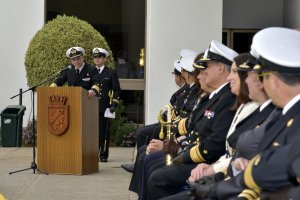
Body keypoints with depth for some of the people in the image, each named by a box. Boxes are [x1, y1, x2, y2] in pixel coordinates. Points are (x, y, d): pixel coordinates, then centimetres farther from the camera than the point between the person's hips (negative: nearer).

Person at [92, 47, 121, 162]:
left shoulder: (111, 73, 6)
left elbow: (117, 90, 3)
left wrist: (114, 105, -6)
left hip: (105, 107, -2)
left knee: (104, 131, -1)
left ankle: (103, 155, 3)